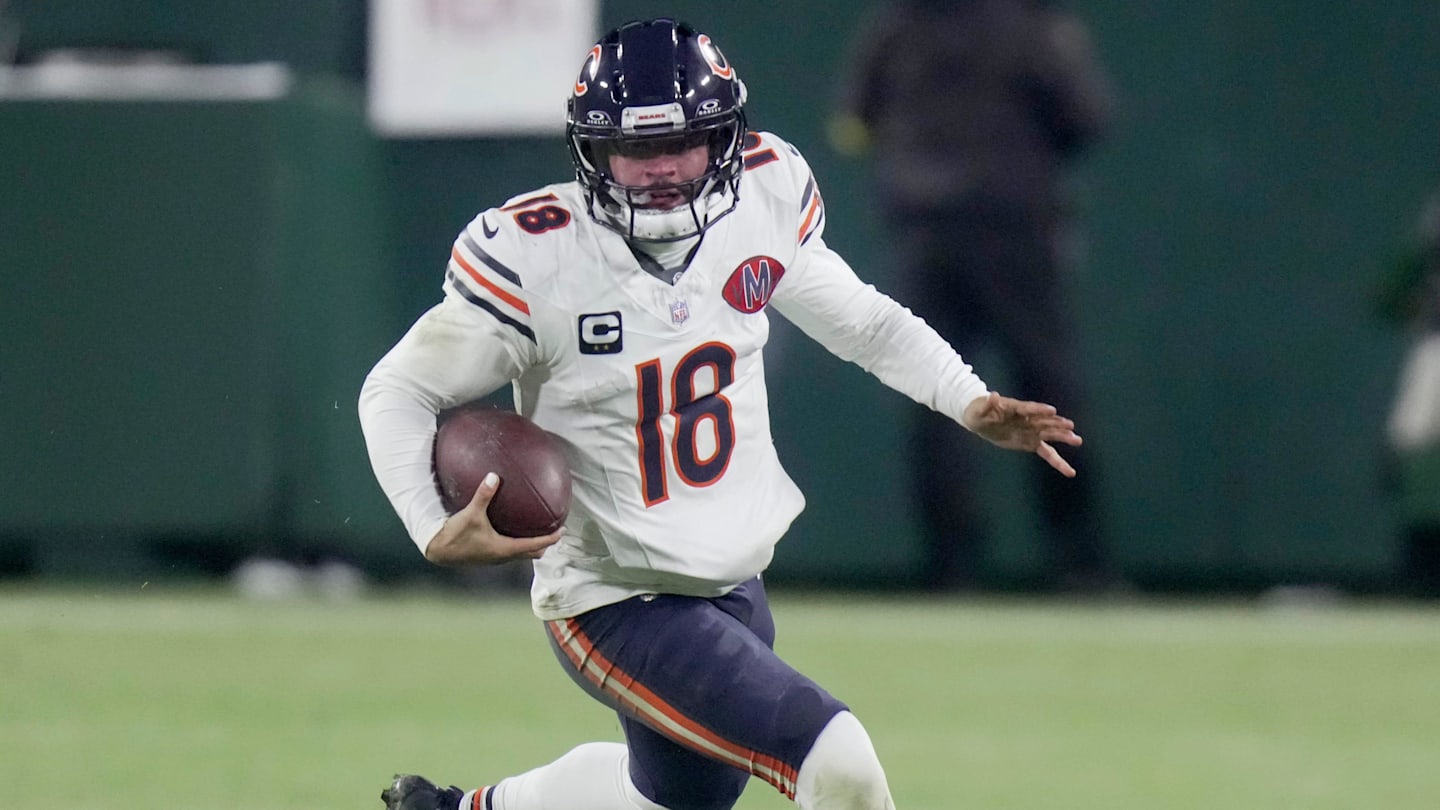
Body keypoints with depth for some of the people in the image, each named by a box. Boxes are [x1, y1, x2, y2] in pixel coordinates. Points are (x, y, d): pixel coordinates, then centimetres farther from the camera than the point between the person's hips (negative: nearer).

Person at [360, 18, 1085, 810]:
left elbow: (854, 316, 12)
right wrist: (434, 530, -26)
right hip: (614, 603, -7)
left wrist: (970, 403, 0)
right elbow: (397, 391, -11)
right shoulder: (532, 253, -20)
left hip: (734, 585, 7)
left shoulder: (764, 195, -5)